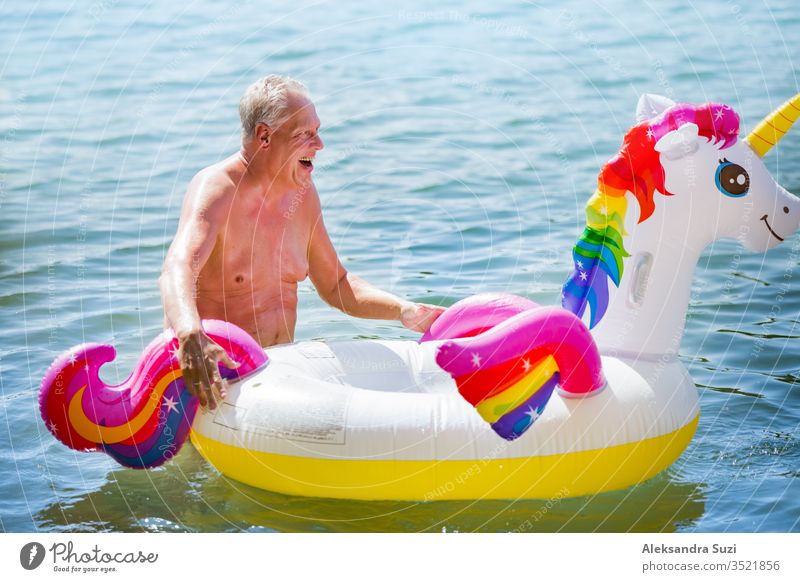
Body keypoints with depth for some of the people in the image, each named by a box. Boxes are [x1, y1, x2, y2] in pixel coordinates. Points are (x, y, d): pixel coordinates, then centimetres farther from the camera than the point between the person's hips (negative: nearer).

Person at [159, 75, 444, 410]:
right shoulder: (216, 190, -18)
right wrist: (191, 336, -59)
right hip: (210, 368, -6)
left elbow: (335, 285, 18)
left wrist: (404, 312, 2)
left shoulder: (302, 193, 6)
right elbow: (177, 271, -38)